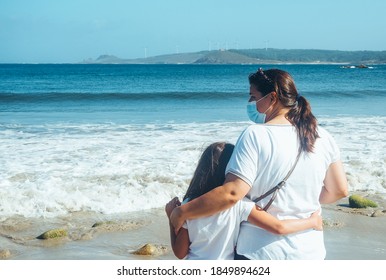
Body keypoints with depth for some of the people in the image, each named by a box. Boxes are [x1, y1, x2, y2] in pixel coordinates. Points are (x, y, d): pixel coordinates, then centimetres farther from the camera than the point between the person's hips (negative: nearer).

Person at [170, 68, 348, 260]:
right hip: (310, 251, 5)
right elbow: (340, 190, 7)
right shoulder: (322, 136, 1)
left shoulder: (256, 136, -15)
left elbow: (231, 194, -23)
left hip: (261, 253, -5)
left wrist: (181, 212, -14)